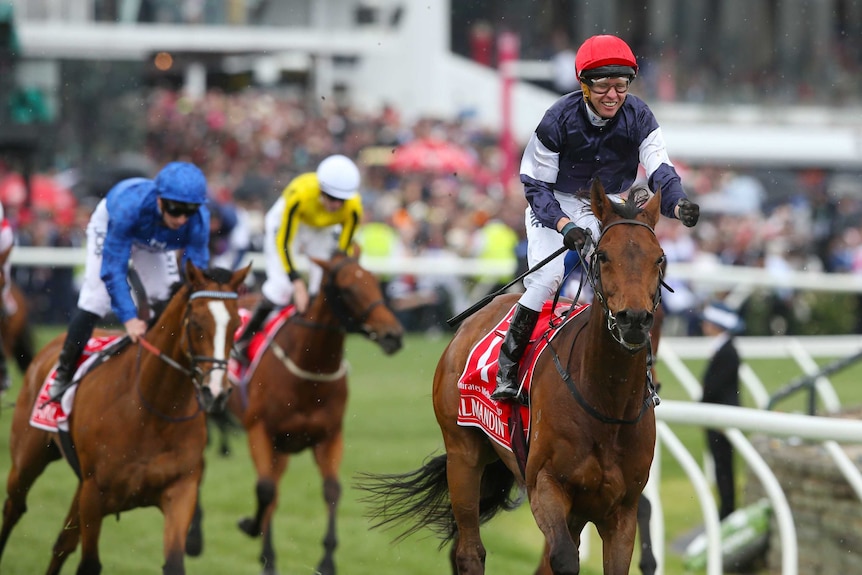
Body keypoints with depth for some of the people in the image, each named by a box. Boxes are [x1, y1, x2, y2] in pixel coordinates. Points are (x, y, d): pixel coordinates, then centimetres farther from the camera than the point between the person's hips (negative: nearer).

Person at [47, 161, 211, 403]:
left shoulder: (198, 220, -38)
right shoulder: (129, 205, -48)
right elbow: (113, 269, -44)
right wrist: (129, 318, -52)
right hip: (109, 223, -4)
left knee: (166, 297, -5)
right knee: (95, 299, -15)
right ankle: (64, 374, 0)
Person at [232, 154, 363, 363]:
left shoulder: (353, 208, -30)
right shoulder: (299, 194, -40)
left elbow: (343, 250, -18)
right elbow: (283, 242, -32)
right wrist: (297, 282, -37)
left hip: (324, 233, 4)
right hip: (287, 222, -4)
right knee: (281, 286, -18)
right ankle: (243, 340, -3)